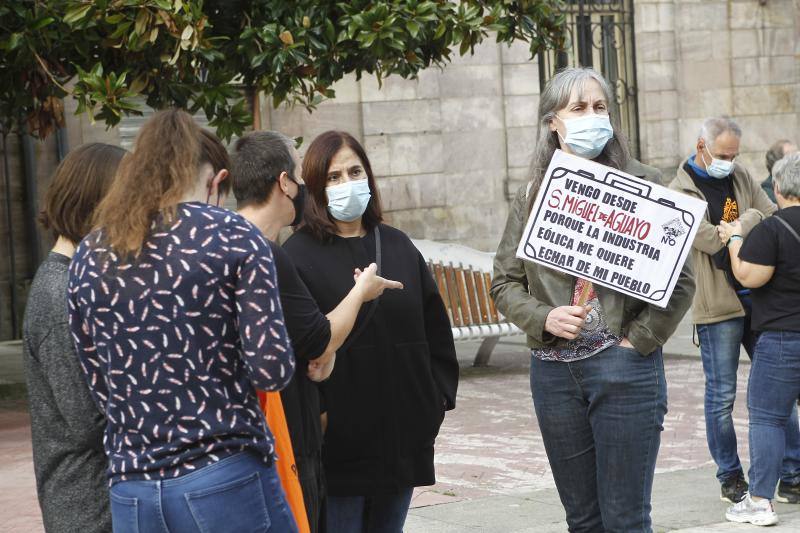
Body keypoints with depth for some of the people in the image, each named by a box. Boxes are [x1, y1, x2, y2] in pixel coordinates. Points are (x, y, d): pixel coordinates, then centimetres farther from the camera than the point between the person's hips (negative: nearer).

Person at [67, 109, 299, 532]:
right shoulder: (234, 236, -4)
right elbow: (272, 370, -10)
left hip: (131, 493, 5)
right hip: (227, 480, -5)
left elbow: (98, 385, 11)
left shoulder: (89, 256, 8)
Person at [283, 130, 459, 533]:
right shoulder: (299, 254, -7)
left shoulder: (398, 246, 13)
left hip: (402, 436, 6)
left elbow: (435, 326, 17)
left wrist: (439, 395, 10)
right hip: (337, 440, -6)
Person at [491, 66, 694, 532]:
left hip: (624, 368, -4)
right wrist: (544, 318, -7)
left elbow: (680, 280, -3)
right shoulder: (533, 195, 10)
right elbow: (505, 283, 11)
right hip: (554, 371, 4)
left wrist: (638, 340, -11)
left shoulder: (642, 185, -1)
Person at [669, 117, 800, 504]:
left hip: (758, 298, 6)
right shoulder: (681, 192, -9)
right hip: (718, 305, -6)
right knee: (721, 396, 2)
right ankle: (730, 479, 13)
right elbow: (713, 241, -18)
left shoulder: (740, 177, 10)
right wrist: (751, 219, -5)